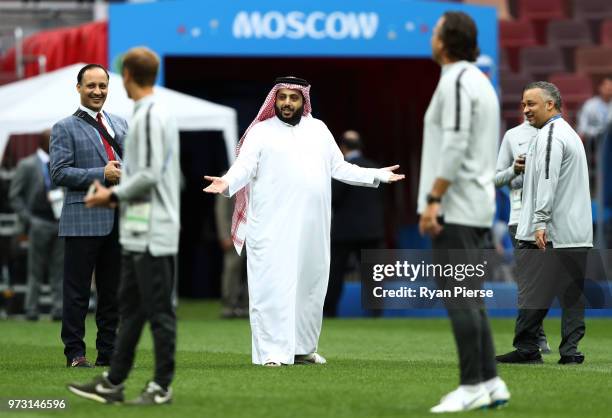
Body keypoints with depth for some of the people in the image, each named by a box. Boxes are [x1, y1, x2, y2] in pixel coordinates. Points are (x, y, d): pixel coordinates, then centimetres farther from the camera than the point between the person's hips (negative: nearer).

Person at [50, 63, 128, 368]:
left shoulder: (120, 124, 17)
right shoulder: (65, 128, 0)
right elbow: (59, 172, -9)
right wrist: (101, 175, -16)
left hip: (118, 220, 5)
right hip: (83, 220, -5)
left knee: (112, 291, 10)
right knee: (77, 291, -2)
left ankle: (108, 352, 16)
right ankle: (75, 353, 2)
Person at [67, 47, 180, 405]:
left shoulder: (150, 116, -15)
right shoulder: (158, 113, 16)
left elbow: (149, 174, -20)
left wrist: (114, 195, -8)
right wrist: (116, 194, 15)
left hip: (152, 233, -11)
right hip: (138, 232, 11)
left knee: (159, 310, -4)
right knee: (131, 308, 13)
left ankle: (162, 386, 0)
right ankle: (113, 384, 18)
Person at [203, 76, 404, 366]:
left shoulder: (318, 130, 16)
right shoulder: (261, 132, 3)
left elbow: (339, 168, 19)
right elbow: (244, 167, -8)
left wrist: (376, 176, 15)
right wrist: (227, 183, -28)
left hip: (313, 226, 5)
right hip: (273, 227, -5)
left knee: (310, 285, 9)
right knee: (274, 285, -9)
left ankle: (303, 348, 18)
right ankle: (273, 352, -10)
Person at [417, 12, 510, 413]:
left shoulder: (455, 82, -12)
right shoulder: (481, 82, 17)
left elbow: (455, 146, -21)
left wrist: (433, 199, -21)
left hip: (454, 208, -10)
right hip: (478, 204, 10)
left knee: (458, 297, -8)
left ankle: (473, 386, -9)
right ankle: (490, 382, 10)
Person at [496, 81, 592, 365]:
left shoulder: (549, 135, -9)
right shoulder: (570, 134, 22)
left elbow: (548, 180, -18)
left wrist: (540, 222, -21)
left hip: (547, 234, -9)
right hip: (577, 234, 9)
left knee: (533, 291, -4)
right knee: (572, 294, 5)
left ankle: (526, 349, -2)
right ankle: (570, 350, 3)